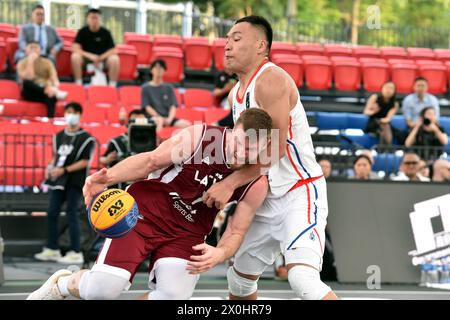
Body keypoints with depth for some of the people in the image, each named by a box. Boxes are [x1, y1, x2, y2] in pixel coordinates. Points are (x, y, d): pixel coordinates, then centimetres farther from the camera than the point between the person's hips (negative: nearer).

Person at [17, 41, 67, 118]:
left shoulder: (47, 62, 11)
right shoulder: (22, 63, 4)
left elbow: (55, 80, -3)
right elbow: (28, 78, -14)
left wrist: (54, 87, -26)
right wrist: (30, 61, -14)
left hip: (43, 92, 1)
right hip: (30, 94, -1)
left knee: (51, 96, -36)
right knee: (26, 82, -36)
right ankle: (55, 92, -42)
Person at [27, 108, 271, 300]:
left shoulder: (256, 185, -10)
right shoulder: (200, 137, -18)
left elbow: (236, 232, -4)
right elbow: (151, 160, -10)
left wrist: (220, 254, -28)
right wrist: (107, 179, -25)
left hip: (187, 234, 3)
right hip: (145, 212, -3)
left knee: (173, 297, -20)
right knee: (103, 287, -19)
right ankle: (60, 285, 18)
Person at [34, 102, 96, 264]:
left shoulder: (86, 138, -7)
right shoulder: (59, 136, 13)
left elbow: (85, 162, -12)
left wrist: (64, 170, -18)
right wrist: (50, 167, 1)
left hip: (75, 181, -7)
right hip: (58, 180, 7)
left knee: (71, 215, -6)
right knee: (52, 214, 7)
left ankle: (76, 253, -1)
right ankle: (52, 250, 17)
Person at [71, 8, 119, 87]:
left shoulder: (105, 32, -3)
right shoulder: (82, 32, -4)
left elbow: (113, 50, -5)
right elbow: (75, 48, -13)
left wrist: (100, 58, -19)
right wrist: (90, 56, -26)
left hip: (103, 58, 0)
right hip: (86, 58, 0)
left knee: (114, 59, -30)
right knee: (75, 56, -32)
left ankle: (112, 85, -24)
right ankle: (78, 83, -26)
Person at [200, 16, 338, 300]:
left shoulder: (270, 80, -16)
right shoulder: (235, 94, 13)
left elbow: (274, 148, -22)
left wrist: (230, 183, -20)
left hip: (301, 192, -10)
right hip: (268, 199, 10)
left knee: (303, 279, -29)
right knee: (240, 277, 20)